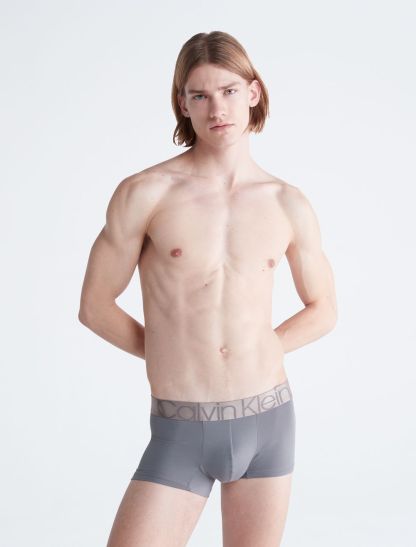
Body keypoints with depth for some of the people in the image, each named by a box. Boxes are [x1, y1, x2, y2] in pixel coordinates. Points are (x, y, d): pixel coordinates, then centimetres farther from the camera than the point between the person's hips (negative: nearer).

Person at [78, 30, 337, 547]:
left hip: (268, 422, 3)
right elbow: (94, 306, 0)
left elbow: (322, 309, 15)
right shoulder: (144, 193, -7)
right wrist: (173, 356, 5)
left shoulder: (289, 204, 2)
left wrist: (256, 353, 3)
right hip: (180, 435, -2)